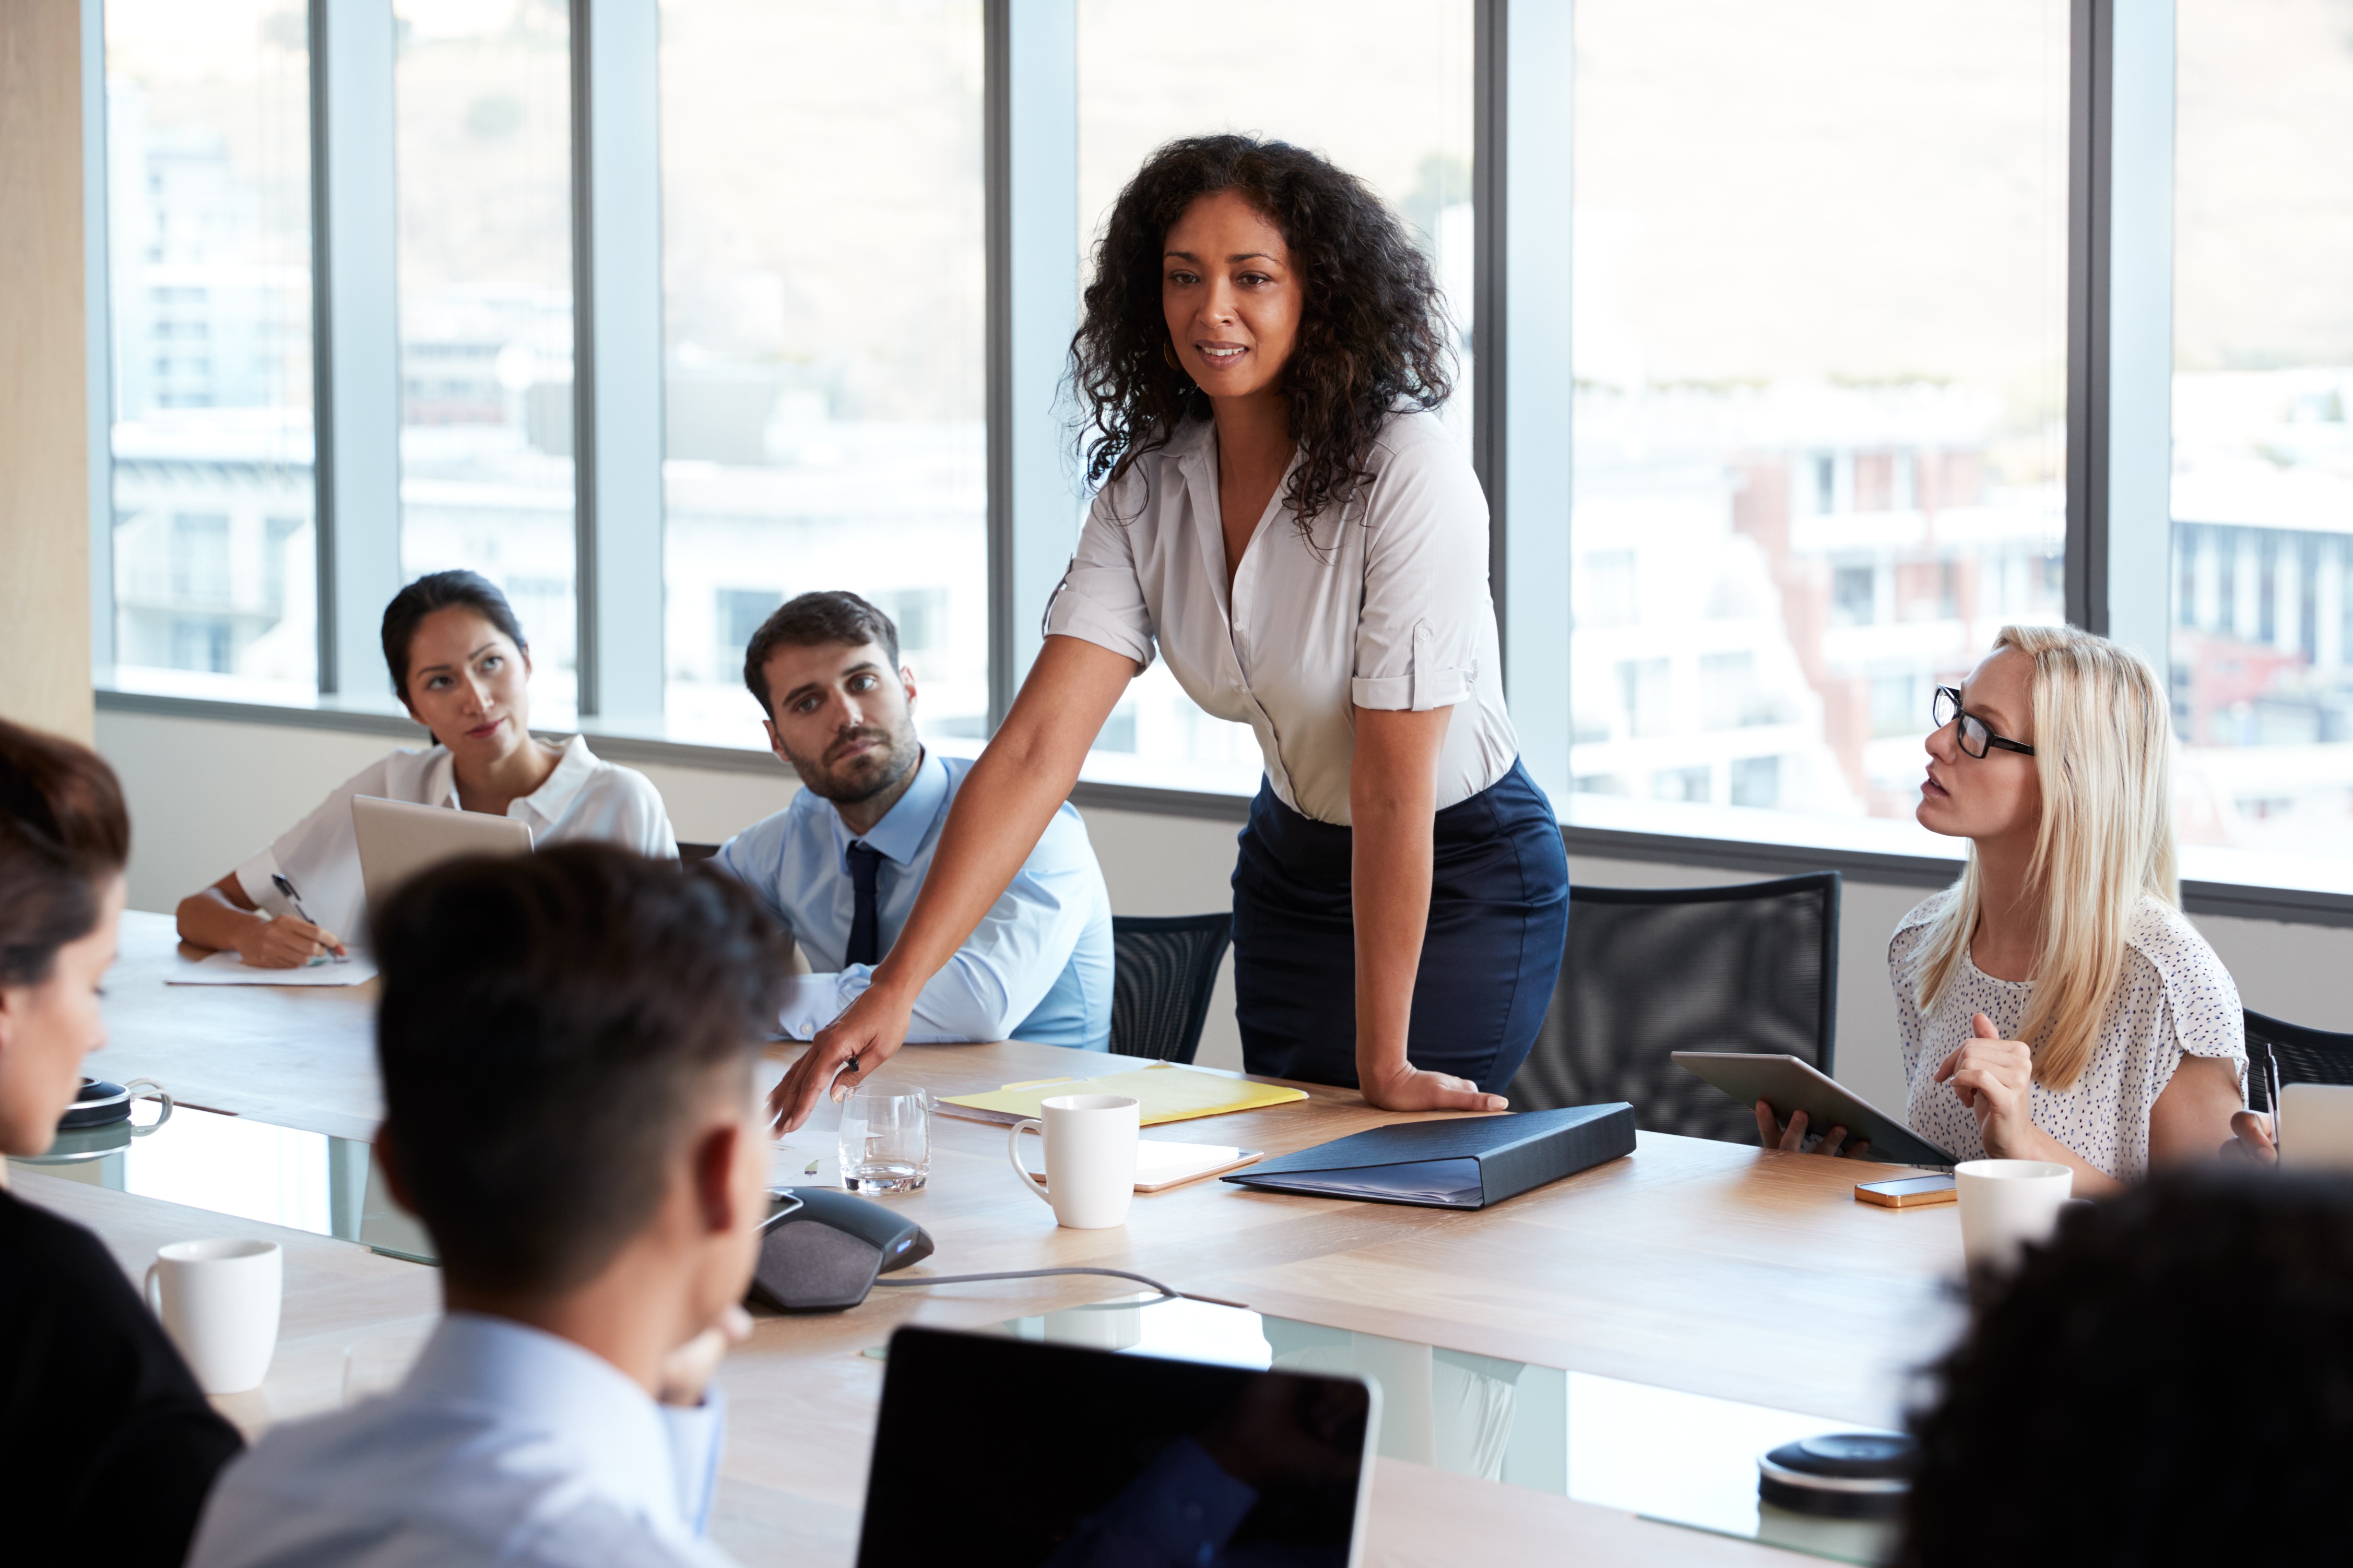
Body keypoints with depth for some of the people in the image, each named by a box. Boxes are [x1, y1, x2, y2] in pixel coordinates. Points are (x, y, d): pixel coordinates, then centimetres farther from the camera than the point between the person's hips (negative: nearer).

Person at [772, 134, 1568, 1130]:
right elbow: (1039, 745, -18)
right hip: (1293, 857, 6)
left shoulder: (1408, 471, -27)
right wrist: (896, 985, -29)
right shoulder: (1148, 485, -10)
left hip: (1463, 873, -6)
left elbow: (1395, 788, -27)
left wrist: (1385, 1065, -25)